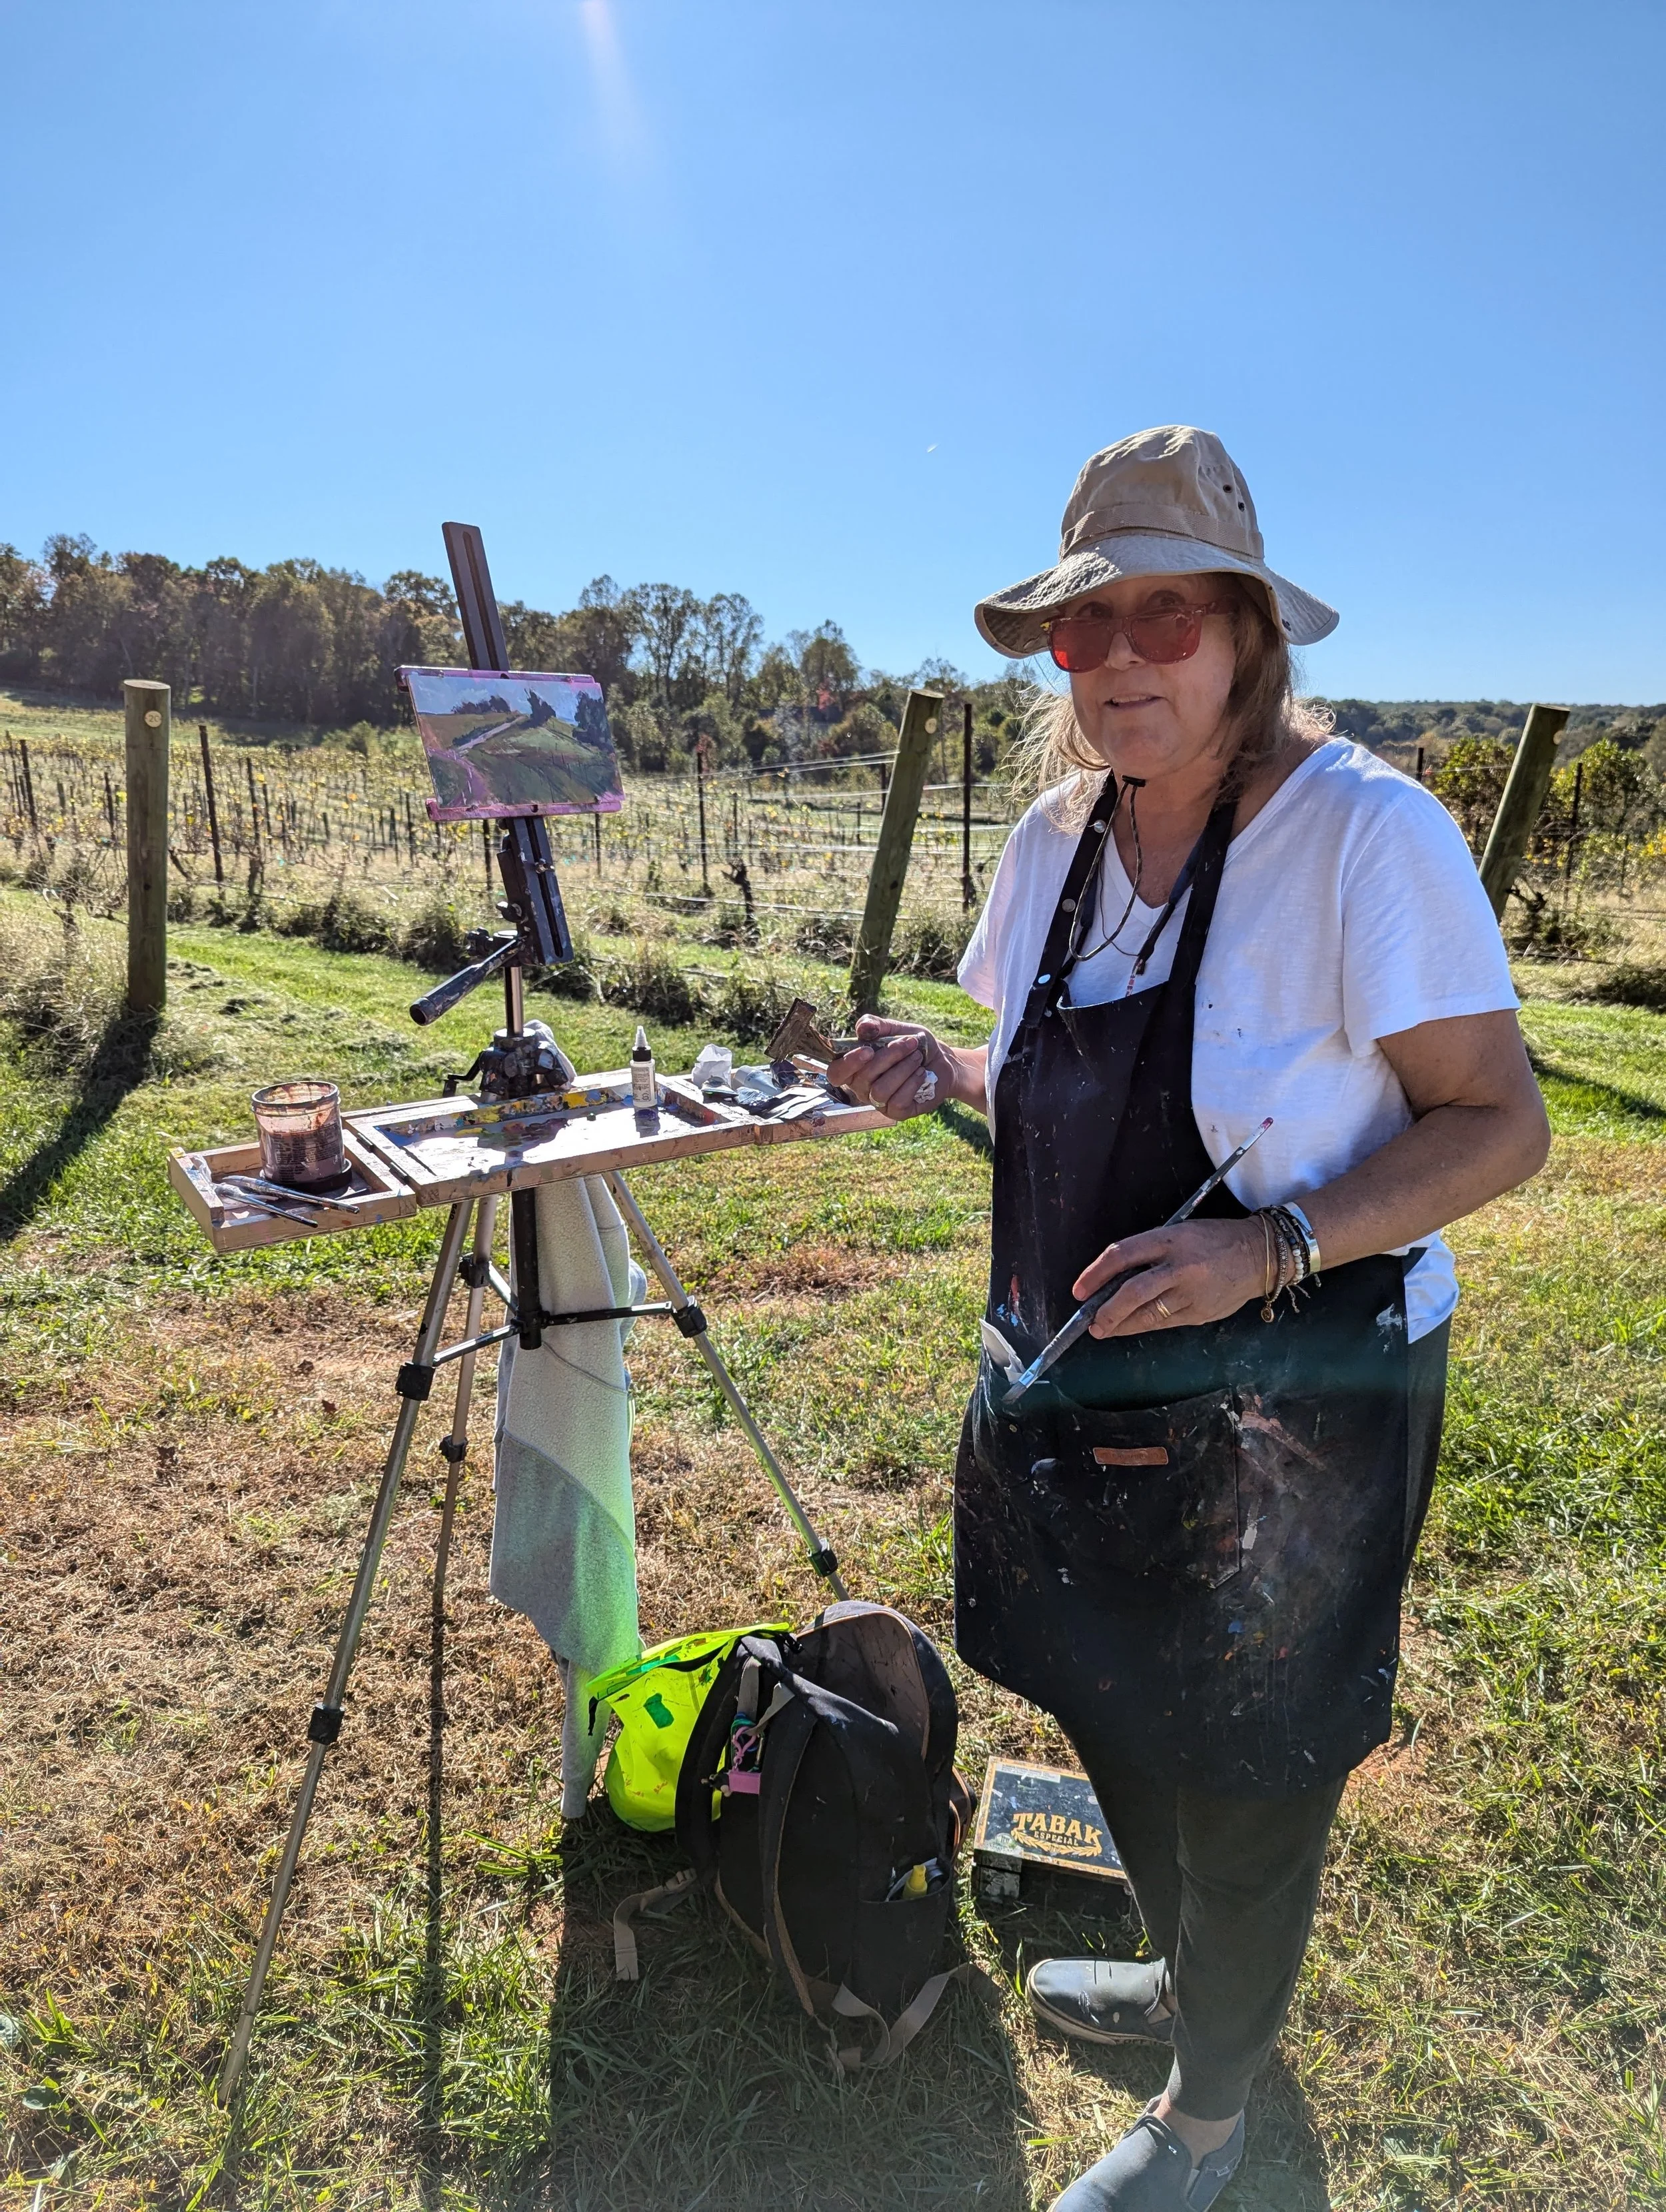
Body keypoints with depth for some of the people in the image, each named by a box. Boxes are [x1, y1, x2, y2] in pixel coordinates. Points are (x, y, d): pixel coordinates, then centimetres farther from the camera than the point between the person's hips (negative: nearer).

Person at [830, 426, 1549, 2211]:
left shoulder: (1368, 832, -20)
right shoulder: (1059, 836, 0)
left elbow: (1499, 1124, -18)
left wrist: (1271, 1246, -32)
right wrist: (944, 1073, -8)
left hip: (1292, 1412, -6)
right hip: (1077, 1387, 7)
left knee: (1246, 1781, 14)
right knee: (1121, 1721, 26)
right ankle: (1185, 1976, 58)